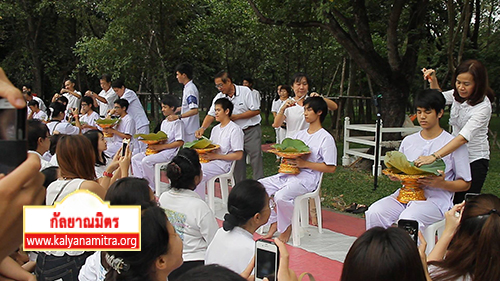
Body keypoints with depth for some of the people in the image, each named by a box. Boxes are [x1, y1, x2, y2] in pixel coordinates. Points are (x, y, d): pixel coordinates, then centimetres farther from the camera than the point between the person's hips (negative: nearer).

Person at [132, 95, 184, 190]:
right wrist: (153, 144, -2)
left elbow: (180, 142, -16)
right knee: (135, 158, -6)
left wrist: (160, 146, -20)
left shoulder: (178, 123, -8)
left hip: (171, 151, -9)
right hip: (160, 150, 9)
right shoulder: (164, 122, 20)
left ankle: (152, 188, -12)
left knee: (146, 161, -27)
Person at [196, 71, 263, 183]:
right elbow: (211, 115, -1)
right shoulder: (219, 97, 2)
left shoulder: (245, 91, -10)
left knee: (256, 160, -4)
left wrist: (235, 117, -15)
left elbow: (256, 110, -11)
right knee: (237, 163, 7)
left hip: (251, 131, -4)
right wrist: (203, 128, -19)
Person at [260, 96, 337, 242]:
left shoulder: (326, 138, -5)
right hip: (289, 174, 8)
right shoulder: (300, 134, 18)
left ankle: (286, 229, -5)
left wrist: (305, 163, -16)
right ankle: (274, 223, 2)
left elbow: (331, 168, -11)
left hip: (307, 178, -8)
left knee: (281, 196, -32)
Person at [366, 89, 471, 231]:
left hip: (436, 198, -4)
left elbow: (465, 184, 4)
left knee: (407, 219, -36)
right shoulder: (408, 141, 17)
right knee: (374, 212, -25)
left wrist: (441, 184, -15)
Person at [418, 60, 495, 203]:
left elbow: (464, 136, -34)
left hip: (475, 160, -6)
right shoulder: (458, 94, -2)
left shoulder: (483, 107, -23)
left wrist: (433, 156, -44)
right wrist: (433, 80, 0)